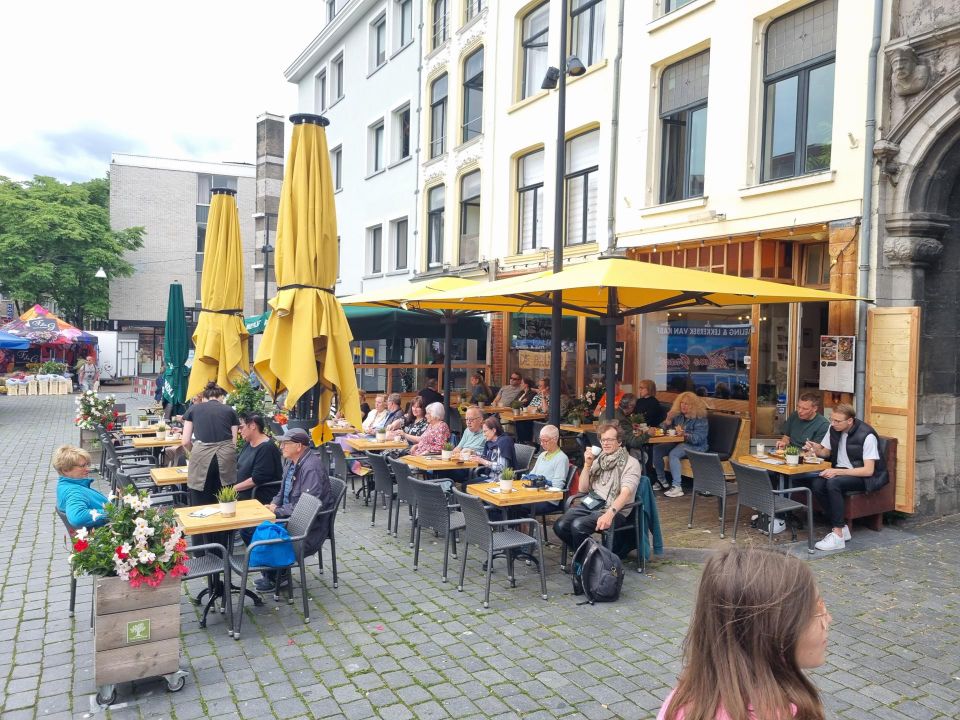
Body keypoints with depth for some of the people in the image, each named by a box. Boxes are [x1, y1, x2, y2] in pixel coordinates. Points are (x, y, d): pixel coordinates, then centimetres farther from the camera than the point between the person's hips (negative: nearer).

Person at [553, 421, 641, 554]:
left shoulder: (631, 463, -2)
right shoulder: (598, 461, 17)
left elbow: (626, 493, -18)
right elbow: (583, 489, 14)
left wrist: (610, 513, -35)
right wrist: (587, 465, 0)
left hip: (615, 511, -6)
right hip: (590, 505, 6)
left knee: (578, 526, -32)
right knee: (560, 526, -21)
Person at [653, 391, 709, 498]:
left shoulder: (700, 419, -9)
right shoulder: (678, 415, 8)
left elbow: (698, 438, -19)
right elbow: (662, 428, 8)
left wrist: (684, 434, -35)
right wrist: (668, 421, -13)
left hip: (696, 446, -6)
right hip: (678, 443, 6)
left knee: (673, 454, -34)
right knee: (656, 449, -16)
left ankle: (677, 487, -36)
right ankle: (661, 480, -4)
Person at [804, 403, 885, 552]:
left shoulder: (867, 435, -20)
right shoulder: (834, 429, 0)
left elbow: (868, 470, -23)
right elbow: (826, 452, 16)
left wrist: (837, 472, -29)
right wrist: (816, 450, -9)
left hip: (863, 476, -6)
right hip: (840, 471, 6)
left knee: (833, 483, -34)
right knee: (816, 484, -23)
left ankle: (838, 535, -26)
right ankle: (841, 528, -10)